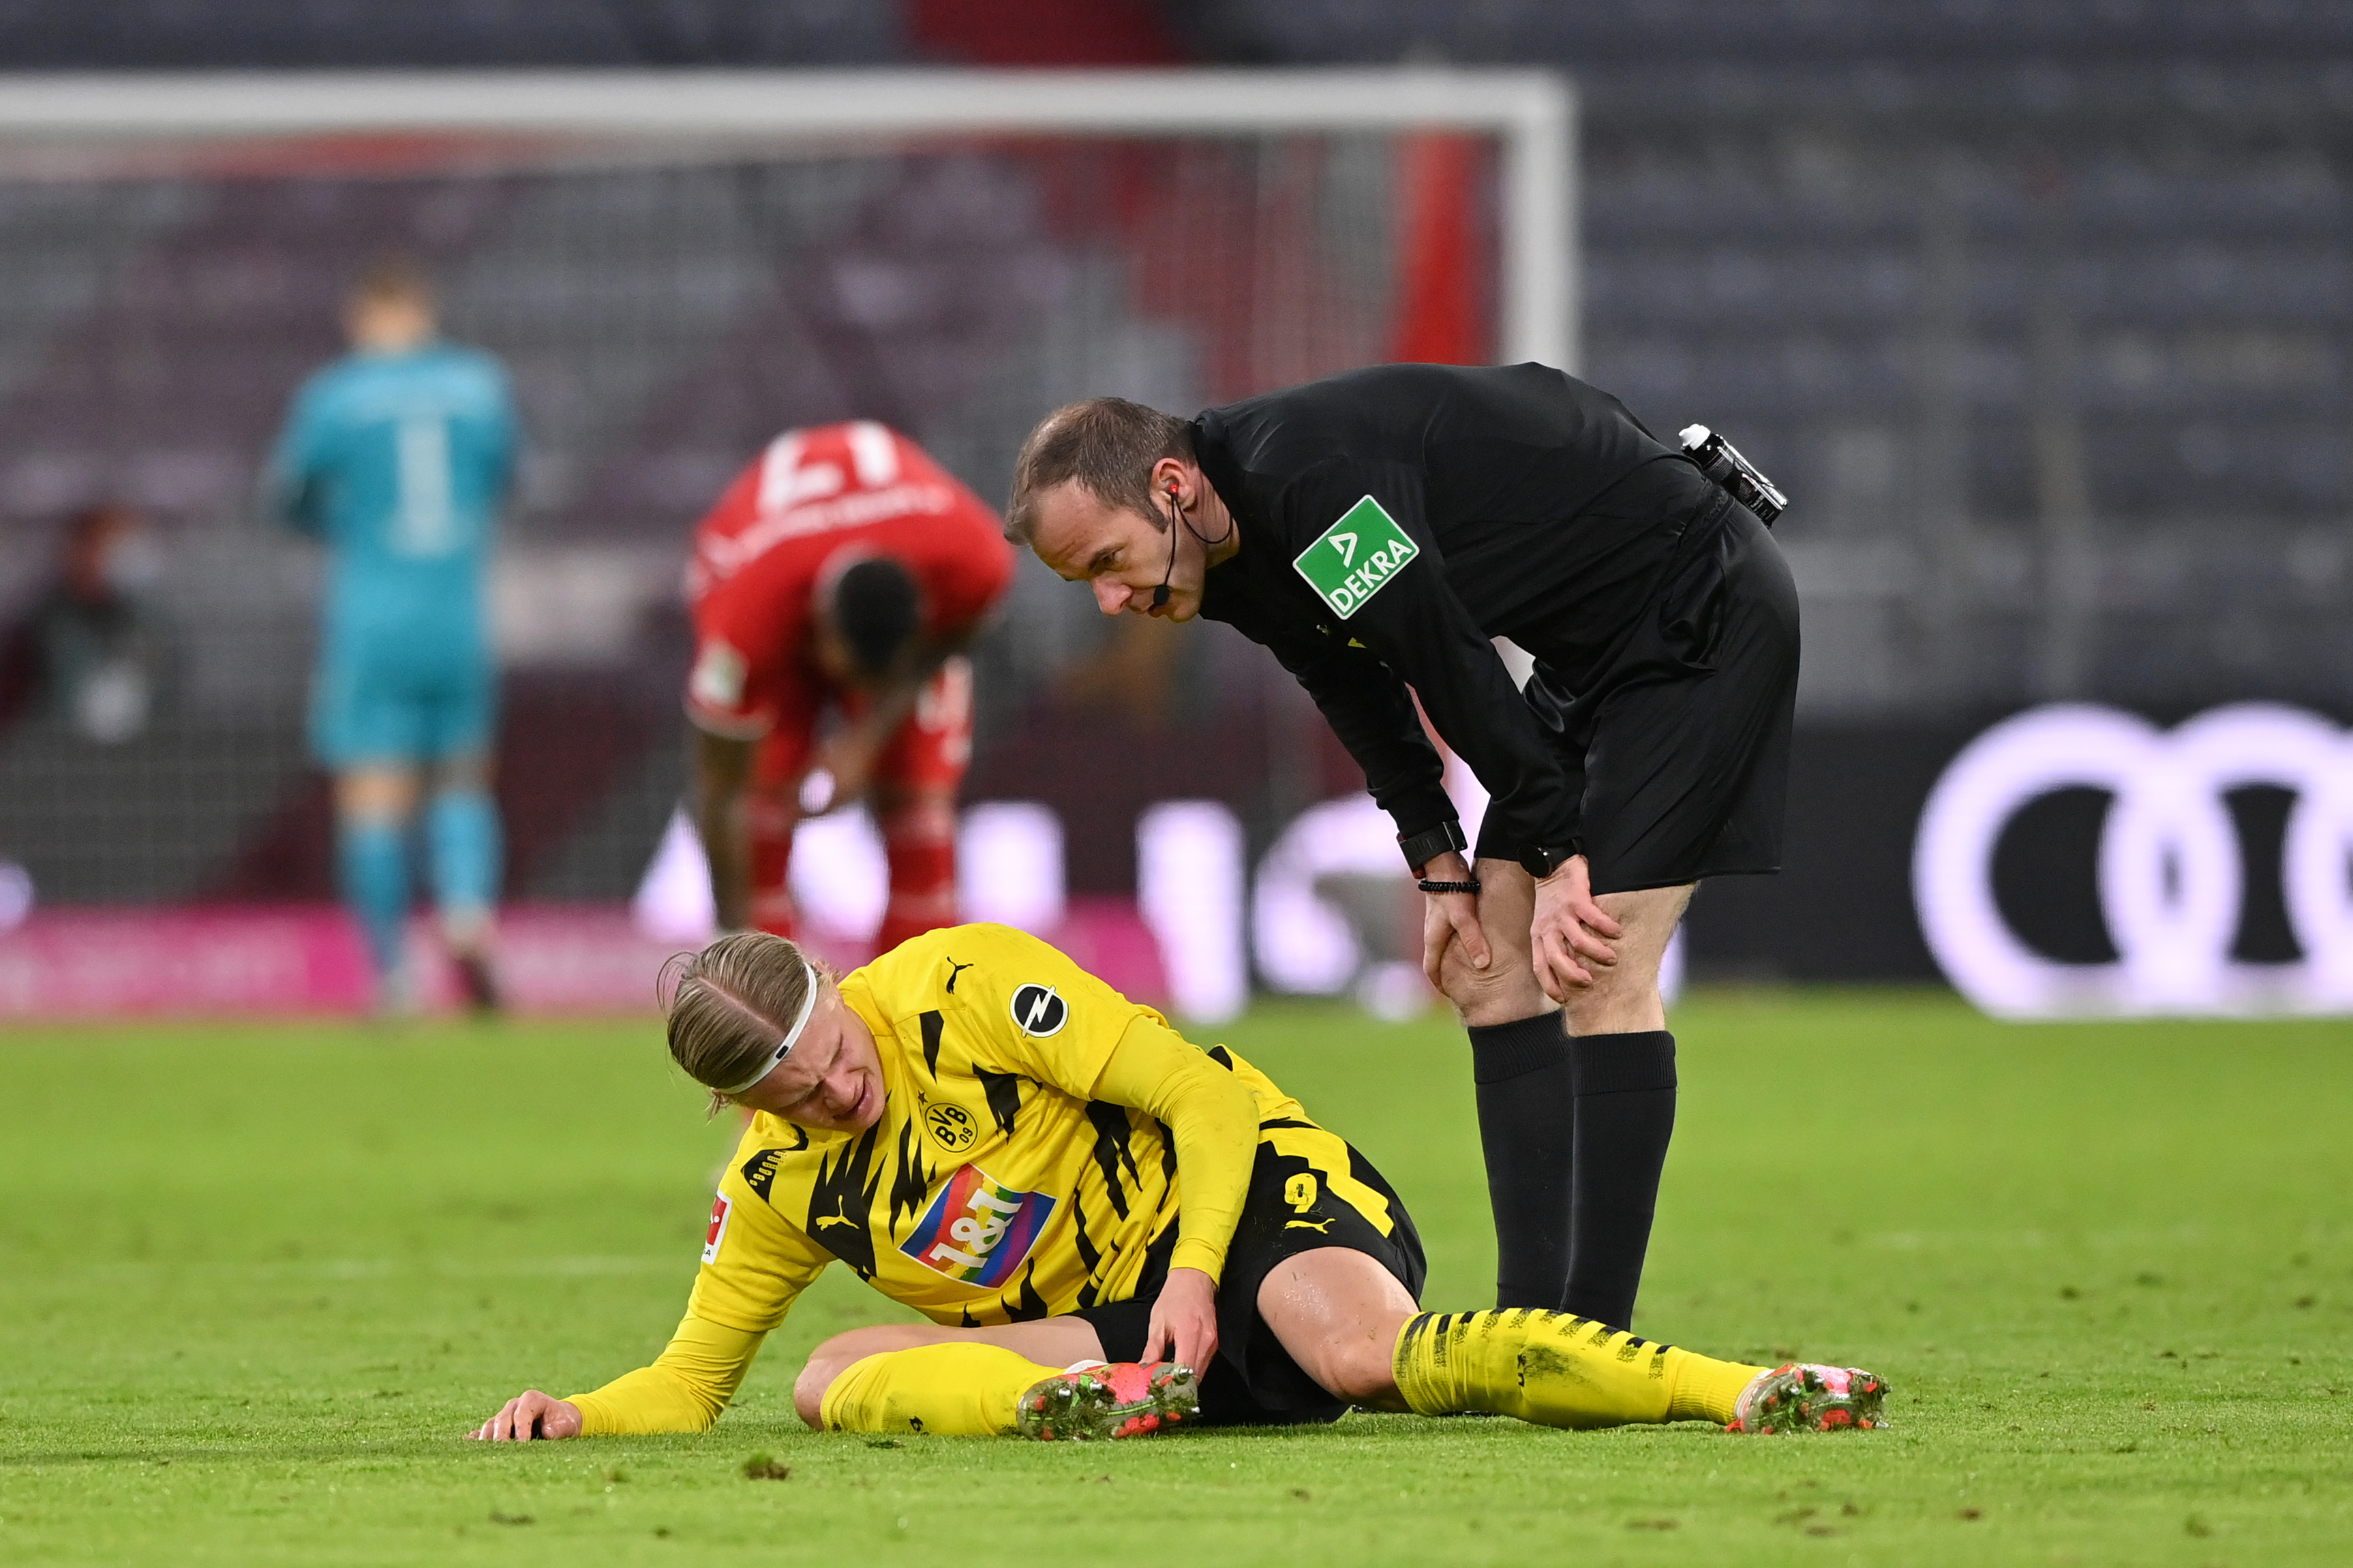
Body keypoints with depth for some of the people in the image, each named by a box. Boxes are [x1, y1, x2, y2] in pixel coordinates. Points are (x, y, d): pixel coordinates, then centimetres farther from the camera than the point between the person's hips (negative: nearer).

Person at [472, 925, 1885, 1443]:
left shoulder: (965, 989, -13)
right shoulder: (778, 1187, 3)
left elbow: (1210, 1098, -13)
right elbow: (690, 1383, 13)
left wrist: (1194, 1276, -23)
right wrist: (577, 1416, -7)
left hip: (1256, 1206, -5)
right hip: (1104, 1325, 5)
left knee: (1361, 1349, -39)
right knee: (834, 1378, -17)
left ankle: (1742, 1392, -41)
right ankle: (1088, 1404, -43)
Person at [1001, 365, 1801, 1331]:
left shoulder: (1315, 480, -30)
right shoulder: (1235, 564, 0)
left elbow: (1454, 668, -26)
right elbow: (1360, 693, 13)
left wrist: (1552, 855, -17)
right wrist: (1441, 867, 5)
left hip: (1707, 613, -10)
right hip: (1590, 650, 10)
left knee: (1598, 975, -15)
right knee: (1486, 972, 7)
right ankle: (1532, 1325, 7)